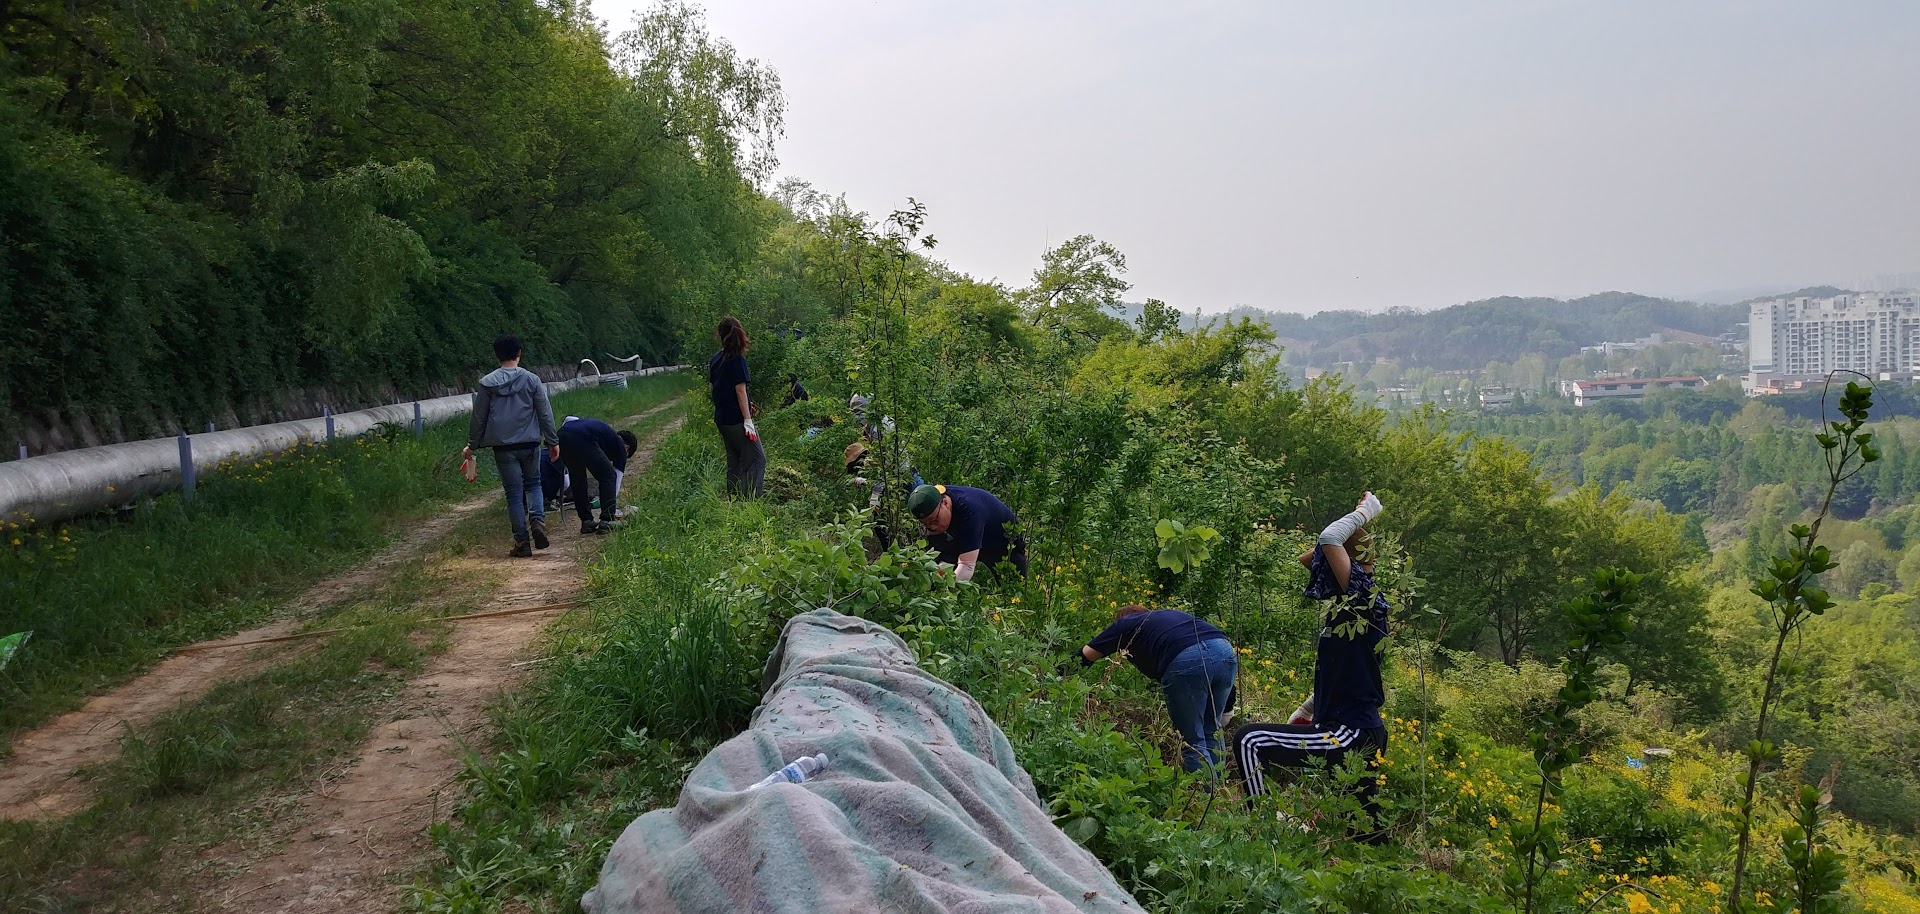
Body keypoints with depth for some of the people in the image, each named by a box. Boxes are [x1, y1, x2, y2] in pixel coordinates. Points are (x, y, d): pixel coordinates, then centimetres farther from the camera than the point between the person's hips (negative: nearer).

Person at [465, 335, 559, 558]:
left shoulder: (487, 383, -1)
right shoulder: (531, 380, -1)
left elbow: (478, 418, 4)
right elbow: (545, 413, 0)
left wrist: (472, 445, 15)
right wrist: (553, 441, 8)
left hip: (503, 447, 0)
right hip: (530, 443, 0)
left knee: (514, 494, 5)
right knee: (533, 484, 19)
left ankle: (522, 543, 4)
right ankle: (538, 520, -8)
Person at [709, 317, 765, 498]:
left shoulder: (716, 359, 8)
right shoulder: (737, 360, -14)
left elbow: (714, 387, 13)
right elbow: (740, 390, -16)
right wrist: (748, 420, -16)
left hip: (722, 418, 8)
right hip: (736, 419, -8)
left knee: (734, 461, 15)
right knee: (757, 459, -4)